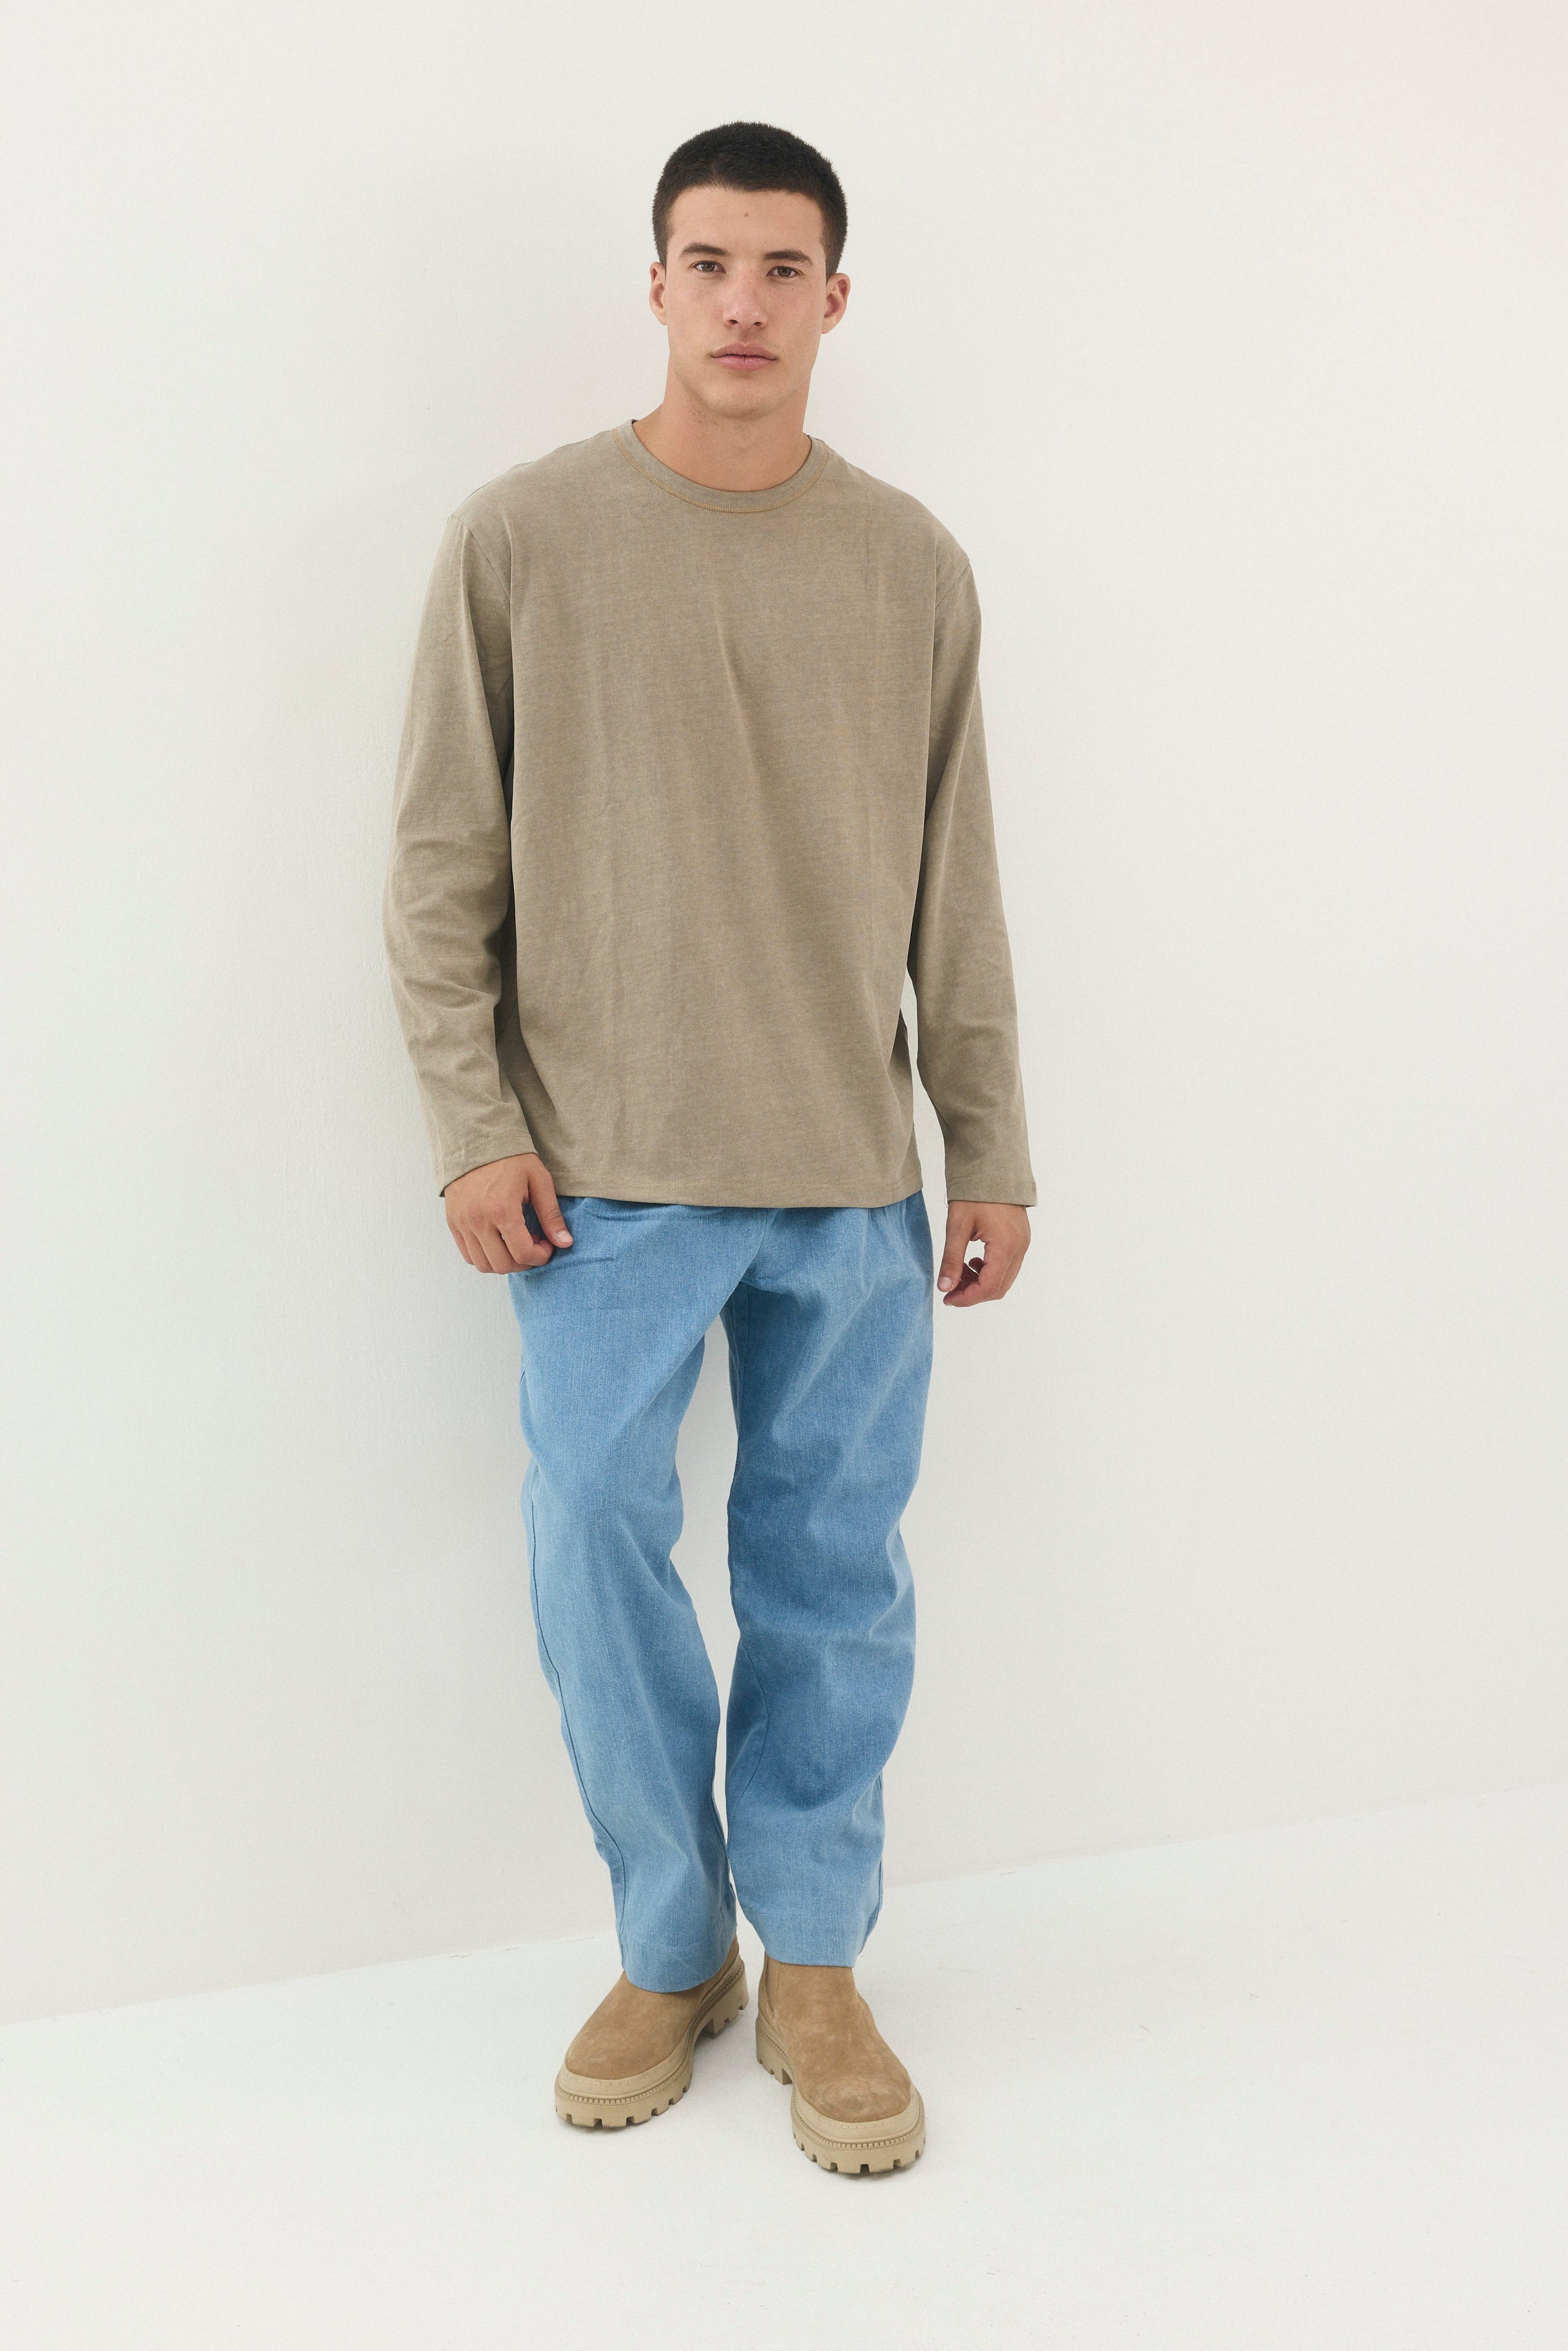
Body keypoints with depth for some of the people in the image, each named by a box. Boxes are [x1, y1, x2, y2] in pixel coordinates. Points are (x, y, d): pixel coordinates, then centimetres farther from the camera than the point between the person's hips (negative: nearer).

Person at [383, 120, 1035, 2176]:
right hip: (605, 1172, -1)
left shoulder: (912, 564, 6)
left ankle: (814, 1965, 24)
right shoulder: (523, 538, 0)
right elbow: (443, 865, 1)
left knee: (834, 1577, 6)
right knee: (599, 1555, 1)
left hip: (855, 1176, 2)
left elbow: (957, 894, 8)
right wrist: (474, 1125, -6)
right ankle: (673, 1952, 23)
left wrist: (993, 1154, 7)